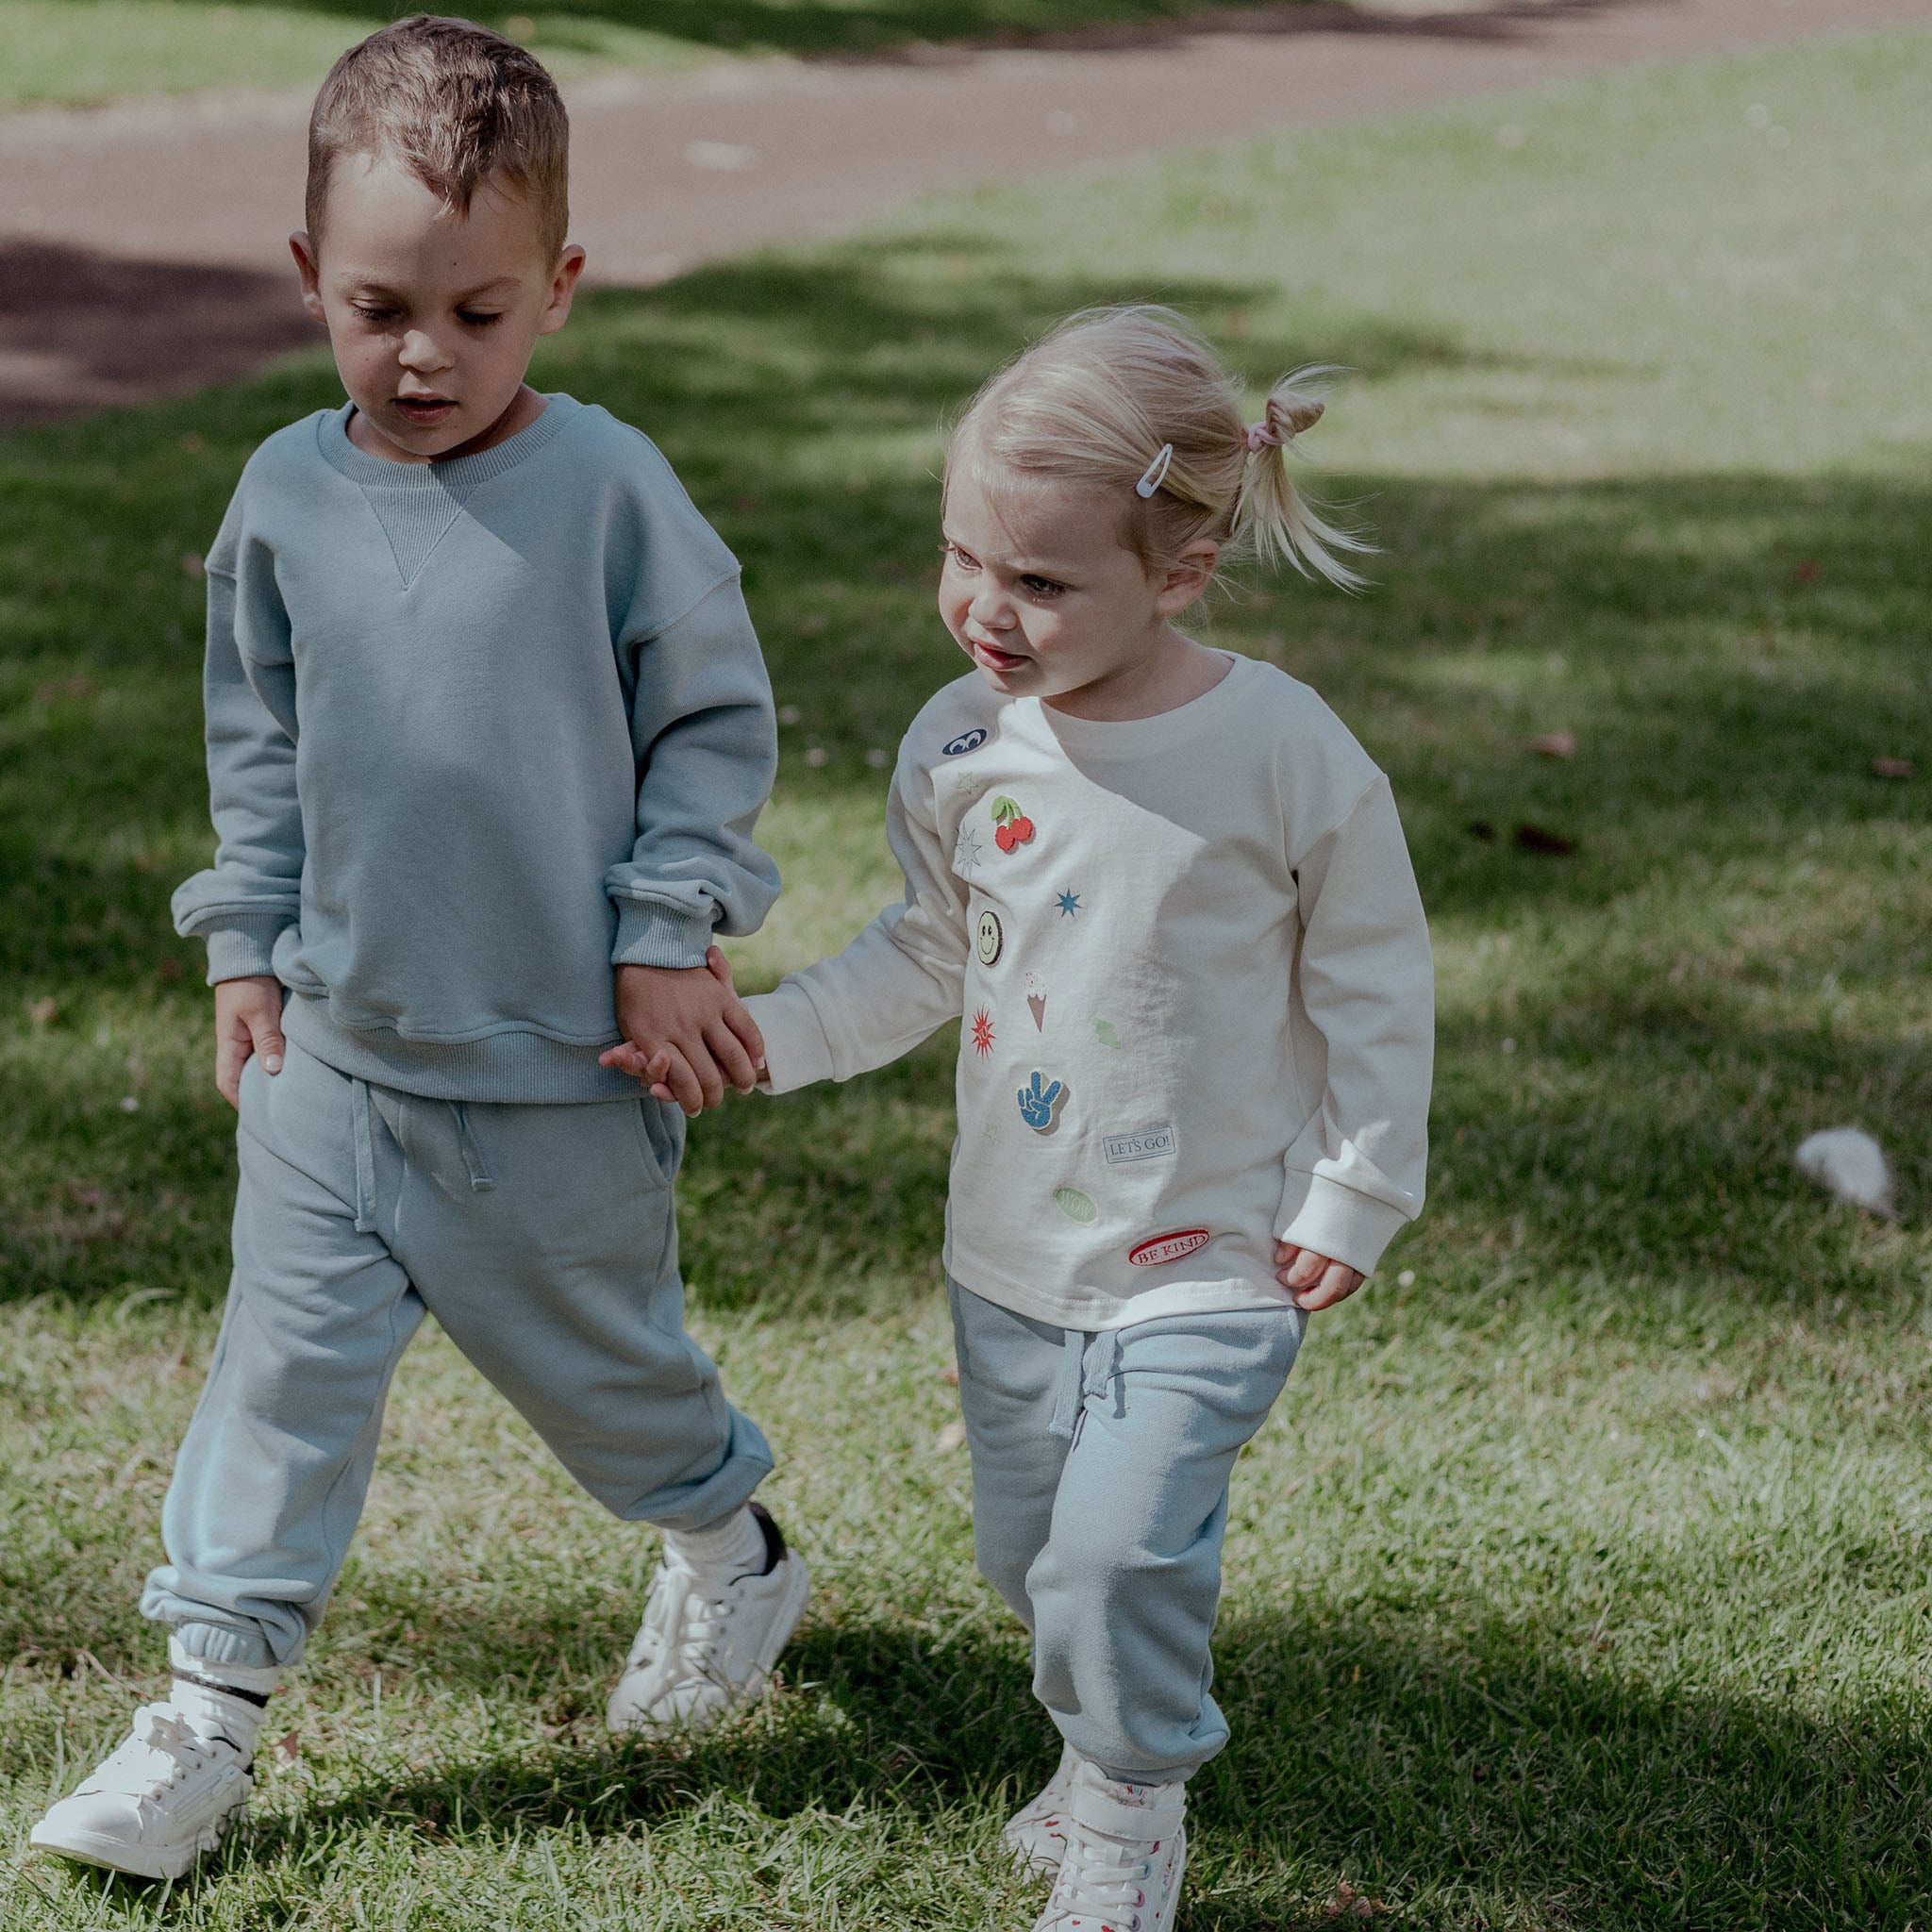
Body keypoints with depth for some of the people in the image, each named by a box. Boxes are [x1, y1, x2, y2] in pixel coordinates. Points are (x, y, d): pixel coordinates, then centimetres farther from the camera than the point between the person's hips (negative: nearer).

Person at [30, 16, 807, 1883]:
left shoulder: (607, 488, -13)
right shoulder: (288, 493, -2)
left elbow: (715, 719, -4)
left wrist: (664, 937, -8)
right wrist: (247, 946, 9)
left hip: (558, 1068, -3)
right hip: (334, 1041, 3)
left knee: (598, 1351, 14)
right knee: (284, 1361, 4)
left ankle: (730, 1551, 42)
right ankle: (208, 1707, 12)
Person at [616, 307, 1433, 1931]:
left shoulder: (1288, 757, -18)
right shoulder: (963, 745, -6)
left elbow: (1374, 986, -6)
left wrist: (1359, 1198, -4)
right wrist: (751, 1037, 0)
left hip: (1209, 1256, -5)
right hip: (1013, 1249, 5)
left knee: (1118, 1552, -16)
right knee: (1027, 1552, 16)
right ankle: (1116, 1746, 45)